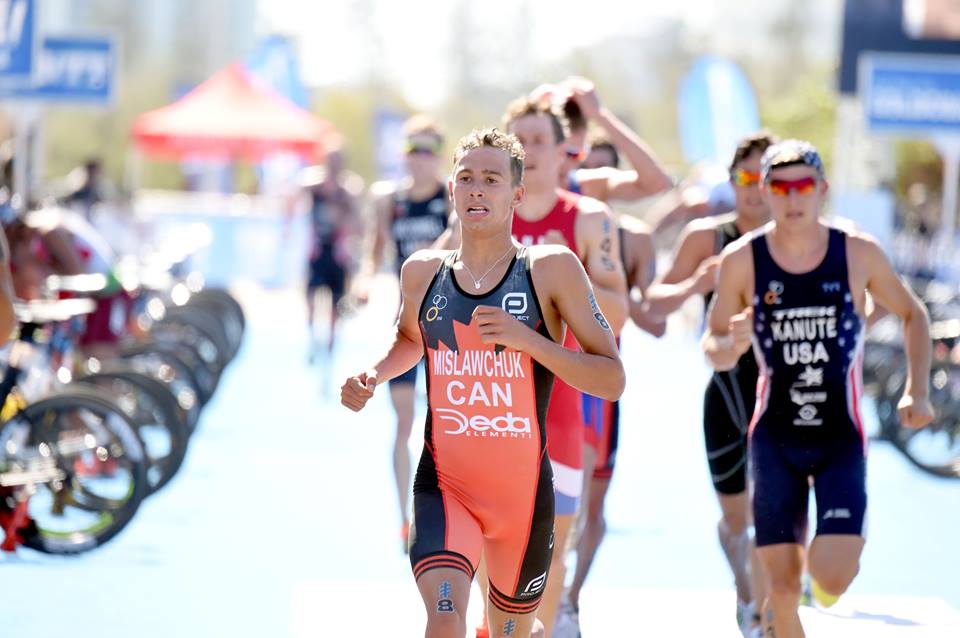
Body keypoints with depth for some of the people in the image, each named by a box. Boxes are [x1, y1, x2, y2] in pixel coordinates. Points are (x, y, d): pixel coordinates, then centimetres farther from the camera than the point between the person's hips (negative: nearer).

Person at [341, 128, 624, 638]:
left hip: (523, 491, 0)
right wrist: (373, 376, 6)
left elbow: (612, 380, -8)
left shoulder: (552, 270, -6)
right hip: (443, 485, 1)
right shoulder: (422, 272, 4)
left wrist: (528, 340, -21)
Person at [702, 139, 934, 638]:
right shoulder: (741, 260, -6)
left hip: (841, 438, -1)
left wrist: (917, 391, -1)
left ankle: (830, 560, 25)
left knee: (831, 579, -13)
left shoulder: (858, 254, -5)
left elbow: (912, 315, 11)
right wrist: (732, 345, -21)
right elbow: (712, 347, 3)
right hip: (775, 440, 1)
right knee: (782, 585, -3)